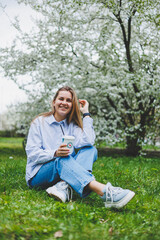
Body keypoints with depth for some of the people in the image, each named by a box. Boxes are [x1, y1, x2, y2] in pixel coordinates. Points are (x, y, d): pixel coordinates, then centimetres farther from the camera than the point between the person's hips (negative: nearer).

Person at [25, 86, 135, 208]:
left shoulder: (72, 125, 10)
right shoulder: (39, 122, 2)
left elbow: (87, 142, -12)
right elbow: (32, 153, -8)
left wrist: (86, 114, -5)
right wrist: (55, 153, -26)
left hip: (65, 170, 4)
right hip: (38, 175, -4)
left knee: (90, 150, -17)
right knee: (63, 159, -35)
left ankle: (65, 185, -43)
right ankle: (105, 192, -57)